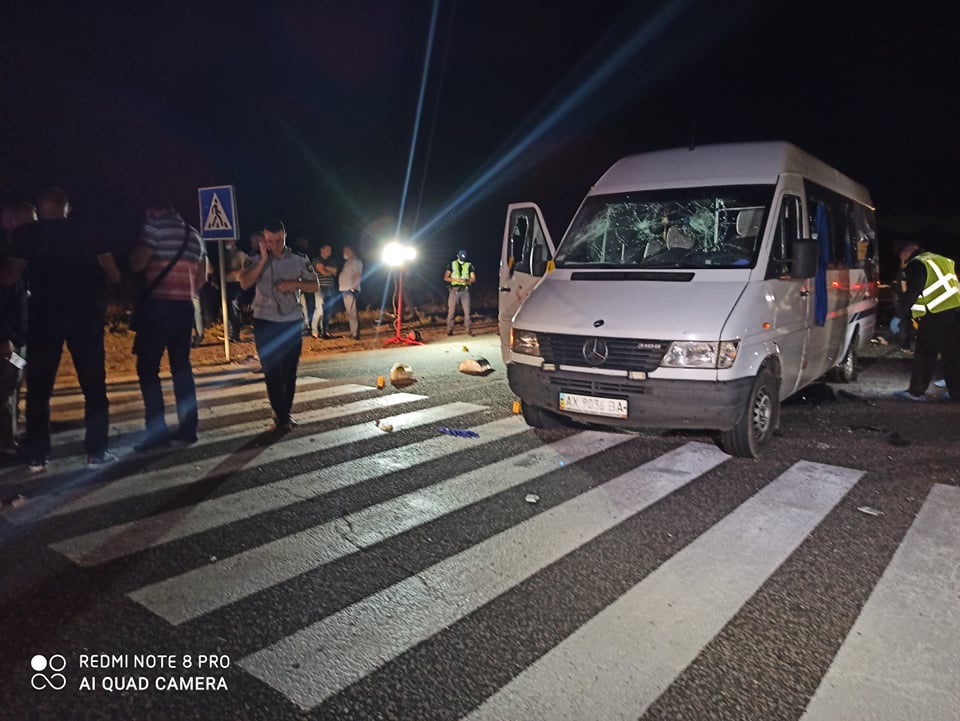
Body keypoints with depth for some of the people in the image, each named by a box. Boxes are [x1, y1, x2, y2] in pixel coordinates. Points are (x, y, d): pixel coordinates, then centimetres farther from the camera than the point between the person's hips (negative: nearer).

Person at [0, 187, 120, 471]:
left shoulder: (27, 234, 2)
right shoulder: (88, 234, 7)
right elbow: (114, 276, 5)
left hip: (45, 314, 0)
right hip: (86, 314, 1)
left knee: (39, 388, 8)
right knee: (94, 386, 5)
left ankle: (36, 456, 8)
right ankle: (96, 452, 3)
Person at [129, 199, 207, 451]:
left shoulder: (155, 226, -4)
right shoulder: (194, 234, 17)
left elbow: (137, 264, -9)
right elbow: (202, 277, 20)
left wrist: (133, 255, 11)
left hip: (158, 305, -7)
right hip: (184, 306, 7)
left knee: (147, 367, -2)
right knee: (181, 365, 11)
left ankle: (157, 431, -7)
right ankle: (188, 427, 10)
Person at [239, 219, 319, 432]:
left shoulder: (297, 260, 2)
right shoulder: (256, 259, -2)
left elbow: (314, 286, 4)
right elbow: (244, 283, -16)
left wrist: (294, 284, -14)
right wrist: (263, 259, -18)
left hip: (292, 322, 2)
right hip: (265, 323, -1)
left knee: (289, 372, 8)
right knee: (272, 372, -1)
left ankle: (285, 414, 21)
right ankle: (281, 417, 5)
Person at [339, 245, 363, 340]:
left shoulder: (355, 261, -8)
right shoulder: (348, 262, 21)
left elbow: (358, 275, -18)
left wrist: (352, 288, -22)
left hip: (350, 291, -10)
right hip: (345, 290, 10)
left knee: (352, 313, -11)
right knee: (349, 313, 13)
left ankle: (355, 334, -12)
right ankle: (353, 333, 19)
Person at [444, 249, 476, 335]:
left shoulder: (469, 265, 6)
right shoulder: (452, 264, 6)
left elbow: (473, 279, 2)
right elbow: (445, 278, 1)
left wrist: (467, 280, -19)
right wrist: (456, 279, -14)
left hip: (465, 290, 1)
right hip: (454, 290, 0)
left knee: (467, 310, -3)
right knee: (451, 310, -2)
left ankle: (468, 329, 2)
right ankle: (449, 329, 3)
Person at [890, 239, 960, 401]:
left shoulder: (917, 265, -7)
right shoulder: (942, 260, 20)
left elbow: (911, 294, -17)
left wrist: (899, 317, -13)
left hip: (936, 316, -8)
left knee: (924, 355, -1)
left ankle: (916, 391, 4)